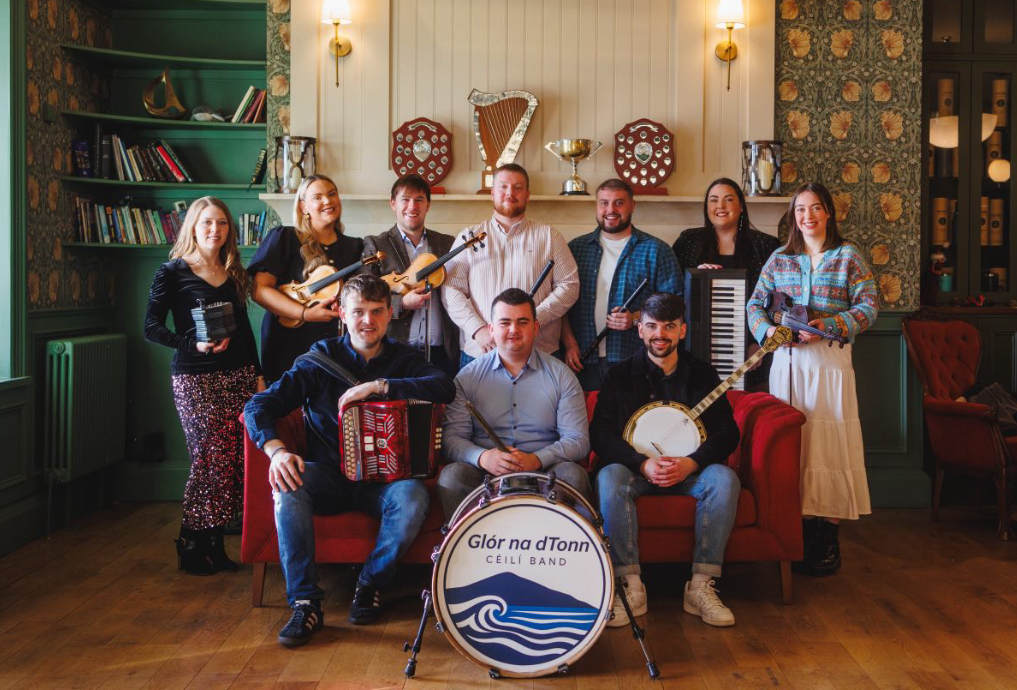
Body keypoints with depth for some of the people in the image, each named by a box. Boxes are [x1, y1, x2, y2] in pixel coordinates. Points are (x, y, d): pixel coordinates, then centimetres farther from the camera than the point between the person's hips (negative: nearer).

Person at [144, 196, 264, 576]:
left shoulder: (234, 273, 16)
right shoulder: (173, 272, 0)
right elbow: (152, 328, -5)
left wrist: (258, 373, 14)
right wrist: (194, 344, -18)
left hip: (239, 374, 5)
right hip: (195, 378, -5)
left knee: (237, 460, -2)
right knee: (211, 459, -8)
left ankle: (213, 543, 9)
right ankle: (192, 545, 8)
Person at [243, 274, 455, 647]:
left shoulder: (403, 358, 4)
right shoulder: (322, 357, 2)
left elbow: (445, 387, -18)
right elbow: (258, 406, -7)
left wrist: (377, 385, -25)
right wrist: (276, 449, -28)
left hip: (384, 477, 0)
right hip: (330, 474, 0)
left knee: (412, 497, -32)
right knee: (288, 484, -31)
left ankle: (371, 585, -7)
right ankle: (305, 602, -22)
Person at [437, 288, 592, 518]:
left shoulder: (560, 375, 5)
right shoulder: (469, 376, 7)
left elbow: (578, 440, -1)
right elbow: (452, 437, 1)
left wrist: (537, 460, -19)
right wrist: (483, 457, -21)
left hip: (545, 472, 0)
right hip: (486, 472, 0)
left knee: (573, 475, -30)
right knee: (451, 475, -29)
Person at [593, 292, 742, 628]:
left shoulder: (703, 374, 9)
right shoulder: (620, 375, 7)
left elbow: (727, 432, 1)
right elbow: (600, 434, -2)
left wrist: (691, 462, -19)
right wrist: (643, 463, -20)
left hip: (691, 470, 1)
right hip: (635, 468, -1)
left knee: (724, 479, -31)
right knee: (609, 479, -33)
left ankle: (701, 586, -25)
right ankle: (631, 587, -28)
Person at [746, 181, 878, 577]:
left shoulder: (848, 256, 3)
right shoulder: (779, 259, 12)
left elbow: (869, 307, -4)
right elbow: (755, 303, 10)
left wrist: (828, 325, -16)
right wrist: (767, 329, -9)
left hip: (828, 359, -3)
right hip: (786, 359, 3)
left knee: (827, 442, -4)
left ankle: (828, 541, 6)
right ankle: (801, 535, 16)